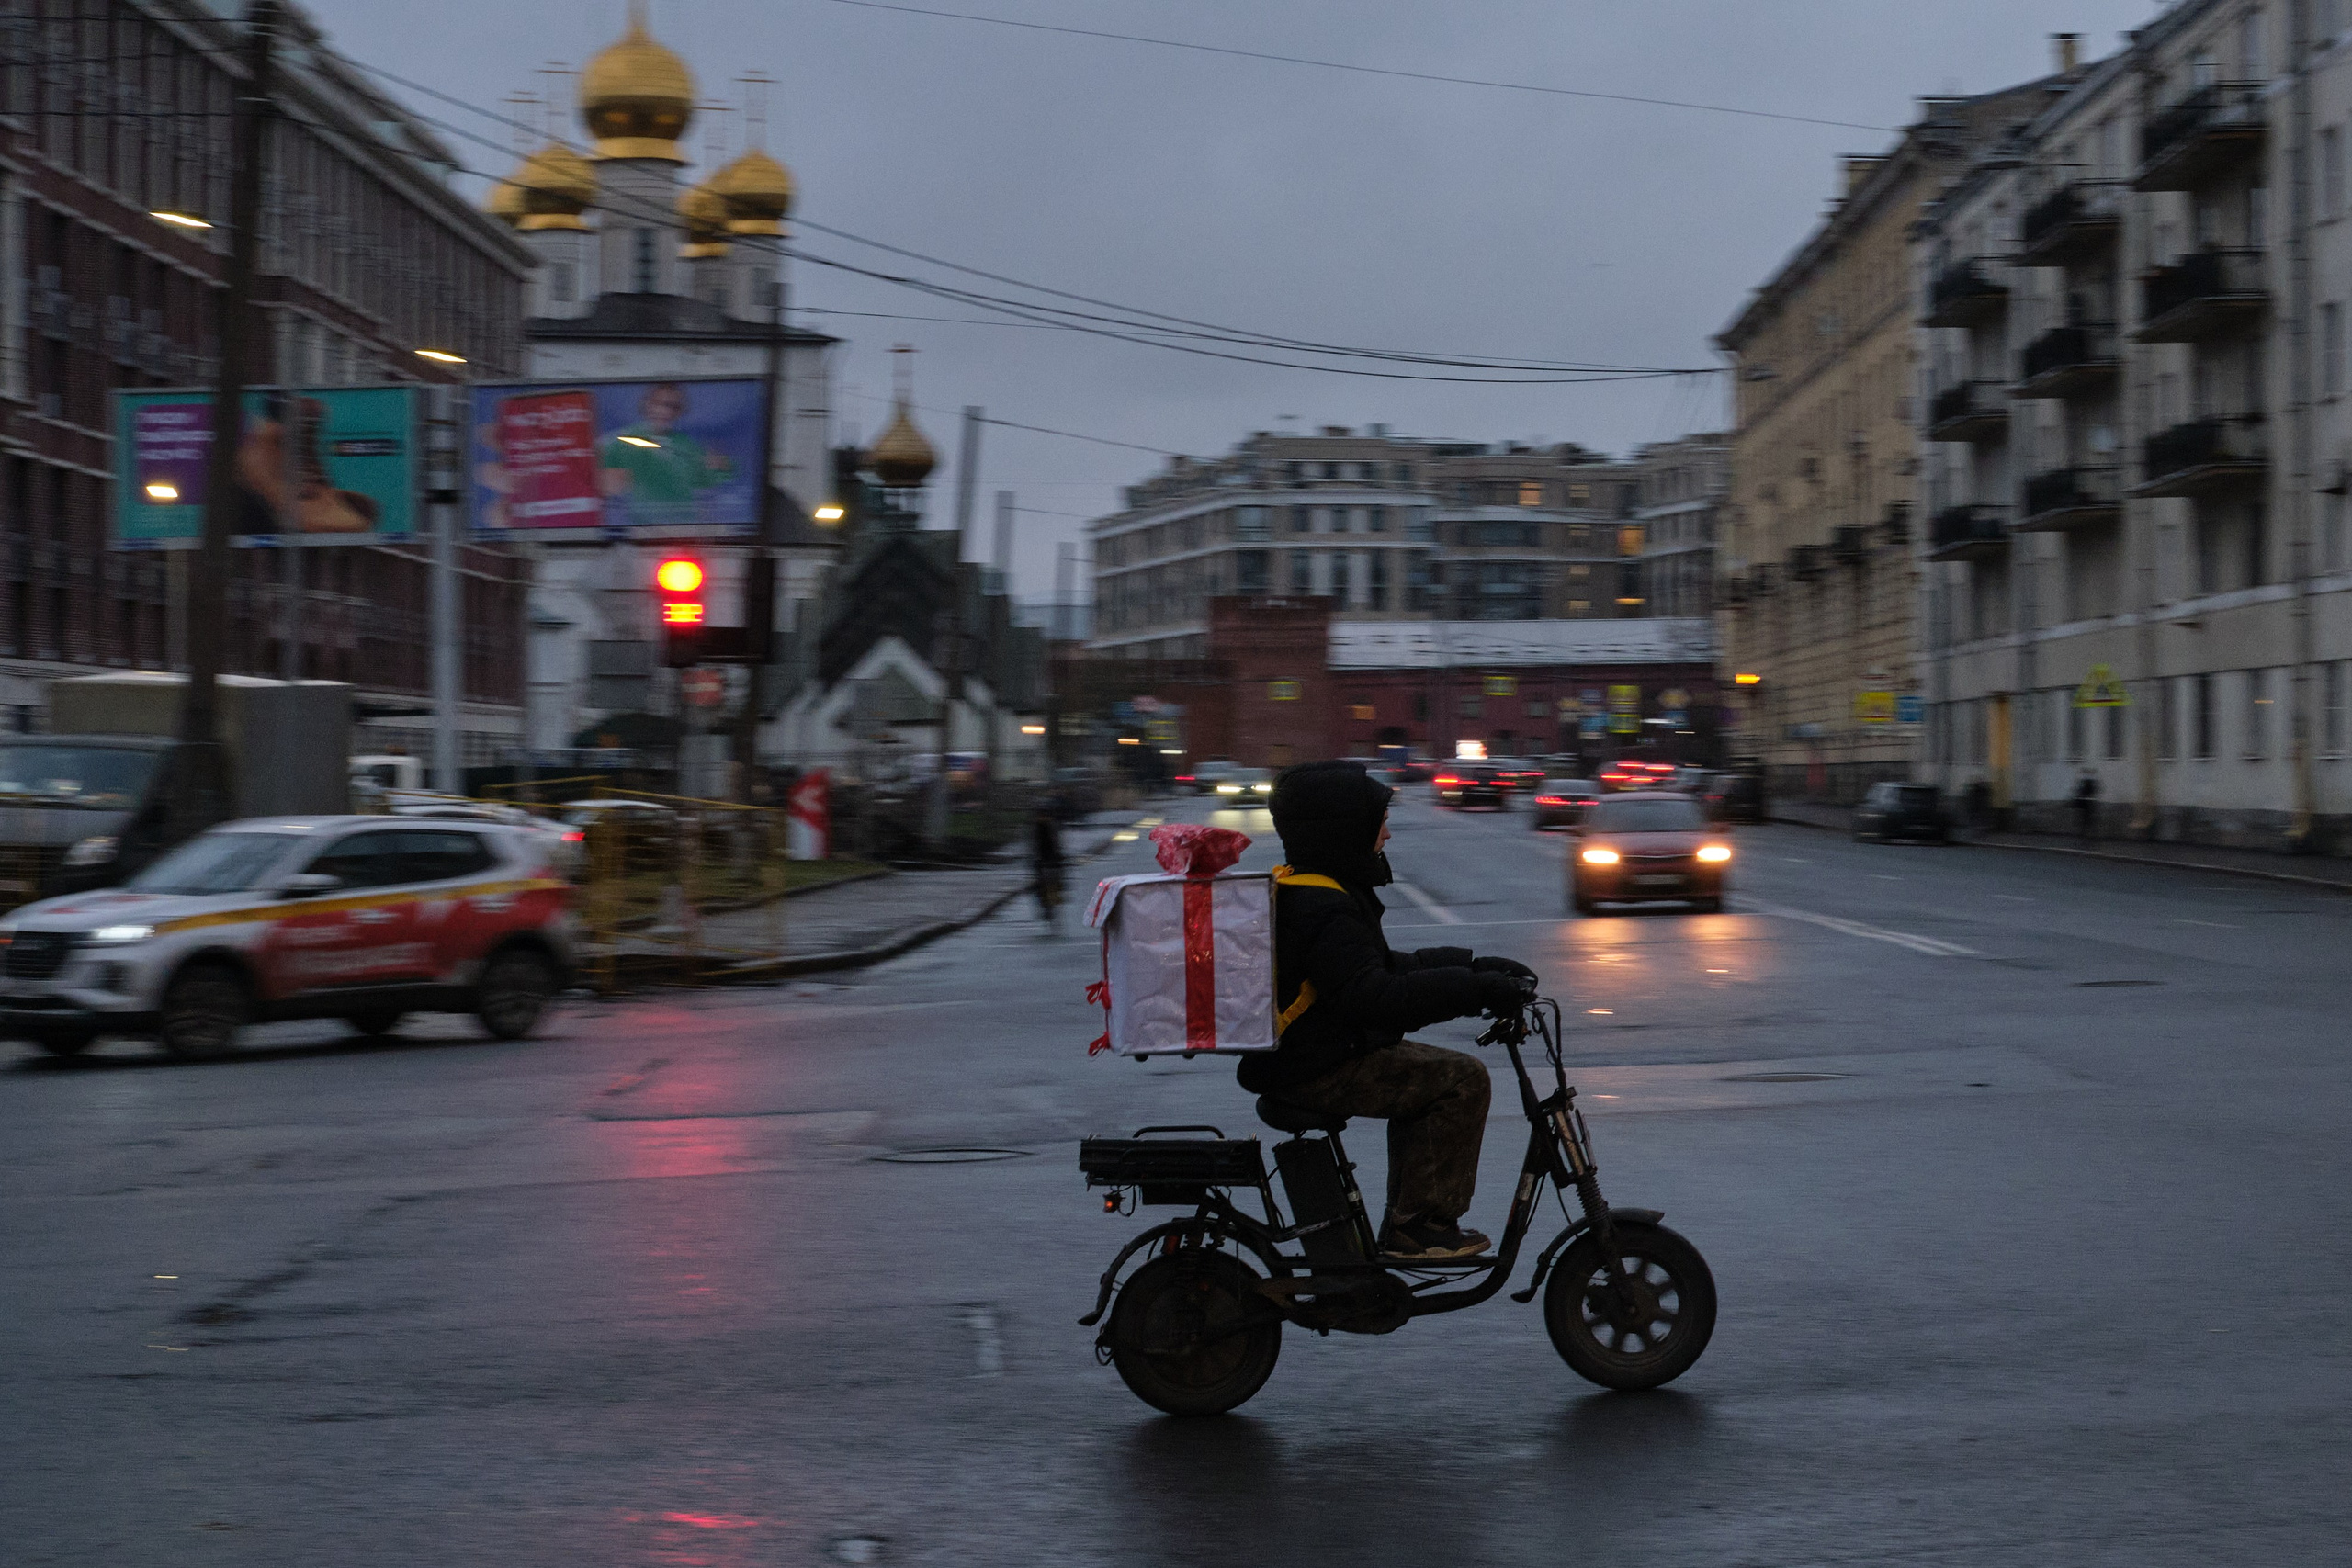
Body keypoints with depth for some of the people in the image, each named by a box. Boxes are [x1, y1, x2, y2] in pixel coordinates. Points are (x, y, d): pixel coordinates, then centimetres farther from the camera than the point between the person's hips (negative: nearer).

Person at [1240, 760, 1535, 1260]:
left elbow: (1383, 968, 18)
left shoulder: (1296, 891, 13)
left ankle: (1408, 1223, 28)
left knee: (1425, 1075, 26)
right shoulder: (1324, 909, -22)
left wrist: (1474, 966, 12)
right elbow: (1374, 997, -32)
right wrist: (1479, 989, -29)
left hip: (1300, 1052, 11)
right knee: (1463, 1079, -12)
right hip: (1319, 1072, -11)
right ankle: (1419, 1226, -7)